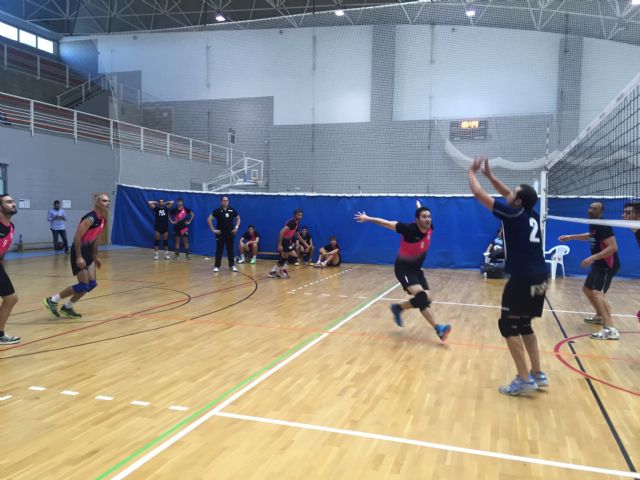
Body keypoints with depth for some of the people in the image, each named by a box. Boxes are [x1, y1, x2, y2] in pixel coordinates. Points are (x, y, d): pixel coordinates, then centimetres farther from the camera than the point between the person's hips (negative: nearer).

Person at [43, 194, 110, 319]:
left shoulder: (103, 219, 8)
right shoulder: (90, 218, -21)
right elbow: (77, 237, -24)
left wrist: (96, 257, 20)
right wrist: (79, 257, -27)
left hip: (88, 251, 9)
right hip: (79, 251, -9)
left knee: (92, 284, 7)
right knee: (83, 286, -9)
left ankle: (67, 308, 20)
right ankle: (52, 300, 7)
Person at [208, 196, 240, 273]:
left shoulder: (232, 210, 1)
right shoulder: (217, 211, -6)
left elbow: (238, 218, 14)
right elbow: (209, 219, -7)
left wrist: (236, 227, 2)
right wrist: (213, 230, -10)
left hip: (230, 233, 2)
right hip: (220, 234, -2)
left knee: (230, 250, 8)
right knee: (219, 250, 1)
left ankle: (232, 265, 16)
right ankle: (217, 266, 7)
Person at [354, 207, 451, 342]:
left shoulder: (430, 228, -8)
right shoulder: (409, 229, -26)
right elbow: (388, 223, -17)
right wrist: (368, 218, -11)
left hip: (416, 269, 8)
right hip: (403, 268, -7)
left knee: (426, 298, 0)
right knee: (421, 296, -23)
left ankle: (398, 308, 21)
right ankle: (438, 329, -22)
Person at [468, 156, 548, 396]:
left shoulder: (513, 214, -8)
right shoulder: (532, 214, 11)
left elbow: (478, 194, -2)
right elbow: (508, 194, 27)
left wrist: (472, 172, 14)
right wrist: (489, 174, 26)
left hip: (523, 279, -8)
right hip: (539, 278, 8)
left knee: (509, 326, 1)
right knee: (524, 325, 19)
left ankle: (524, 380, -1)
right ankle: (538, 374, 22)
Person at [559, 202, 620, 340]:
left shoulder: (603, 226, -21)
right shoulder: (593, 224, 8)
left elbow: (613, 247, -29)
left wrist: (592, 258, -34)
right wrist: (571, 237, 29)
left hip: (608, 265, -10)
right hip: (599, 264, 10)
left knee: (597, 293, -25)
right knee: (587, 289, 23)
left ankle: (610, 329, -33)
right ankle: (600, 316, 43)